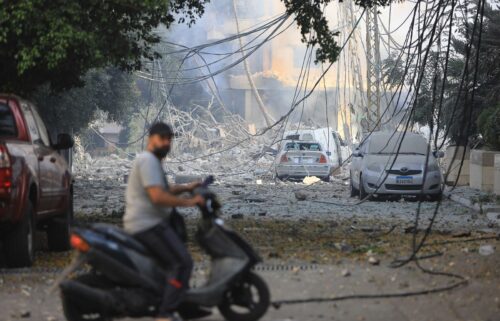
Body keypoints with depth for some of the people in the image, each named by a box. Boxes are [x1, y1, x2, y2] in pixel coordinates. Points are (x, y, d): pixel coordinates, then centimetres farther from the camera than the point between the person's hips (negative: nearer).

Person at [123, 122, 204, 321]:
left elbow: (161, 190, 31)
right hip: (148, 224, -11)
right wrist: (189, 202, -20)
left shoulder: (151, 161, 19)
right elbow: (158, 197, -26)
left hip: (149, 222, 11)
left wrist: (185, 188, 18)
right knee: (182, 262, -19)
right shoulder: (148, 160, -15)